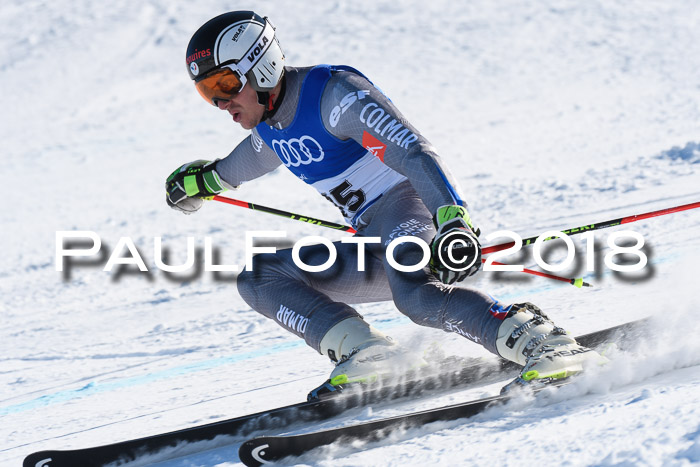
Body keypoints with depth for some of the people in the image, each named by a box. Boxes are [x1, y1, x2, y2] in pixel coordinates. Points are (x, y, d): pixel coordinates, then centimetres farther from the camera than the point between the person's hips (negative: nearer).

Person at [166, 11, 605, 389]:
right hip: (374, 244, 9)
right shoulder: (270, 127, 11)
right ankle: (365, 352, -18)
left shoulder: (334, 94, -16)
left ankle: (537, 341, -38)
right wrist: (204, 180, 56)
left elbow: (413, 152, -29)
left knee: (413, 293, -40)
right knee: (259, 277, -1)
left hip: (408, 204, -9)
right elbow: (243, 163, 39)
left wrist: (454, 220, -44)